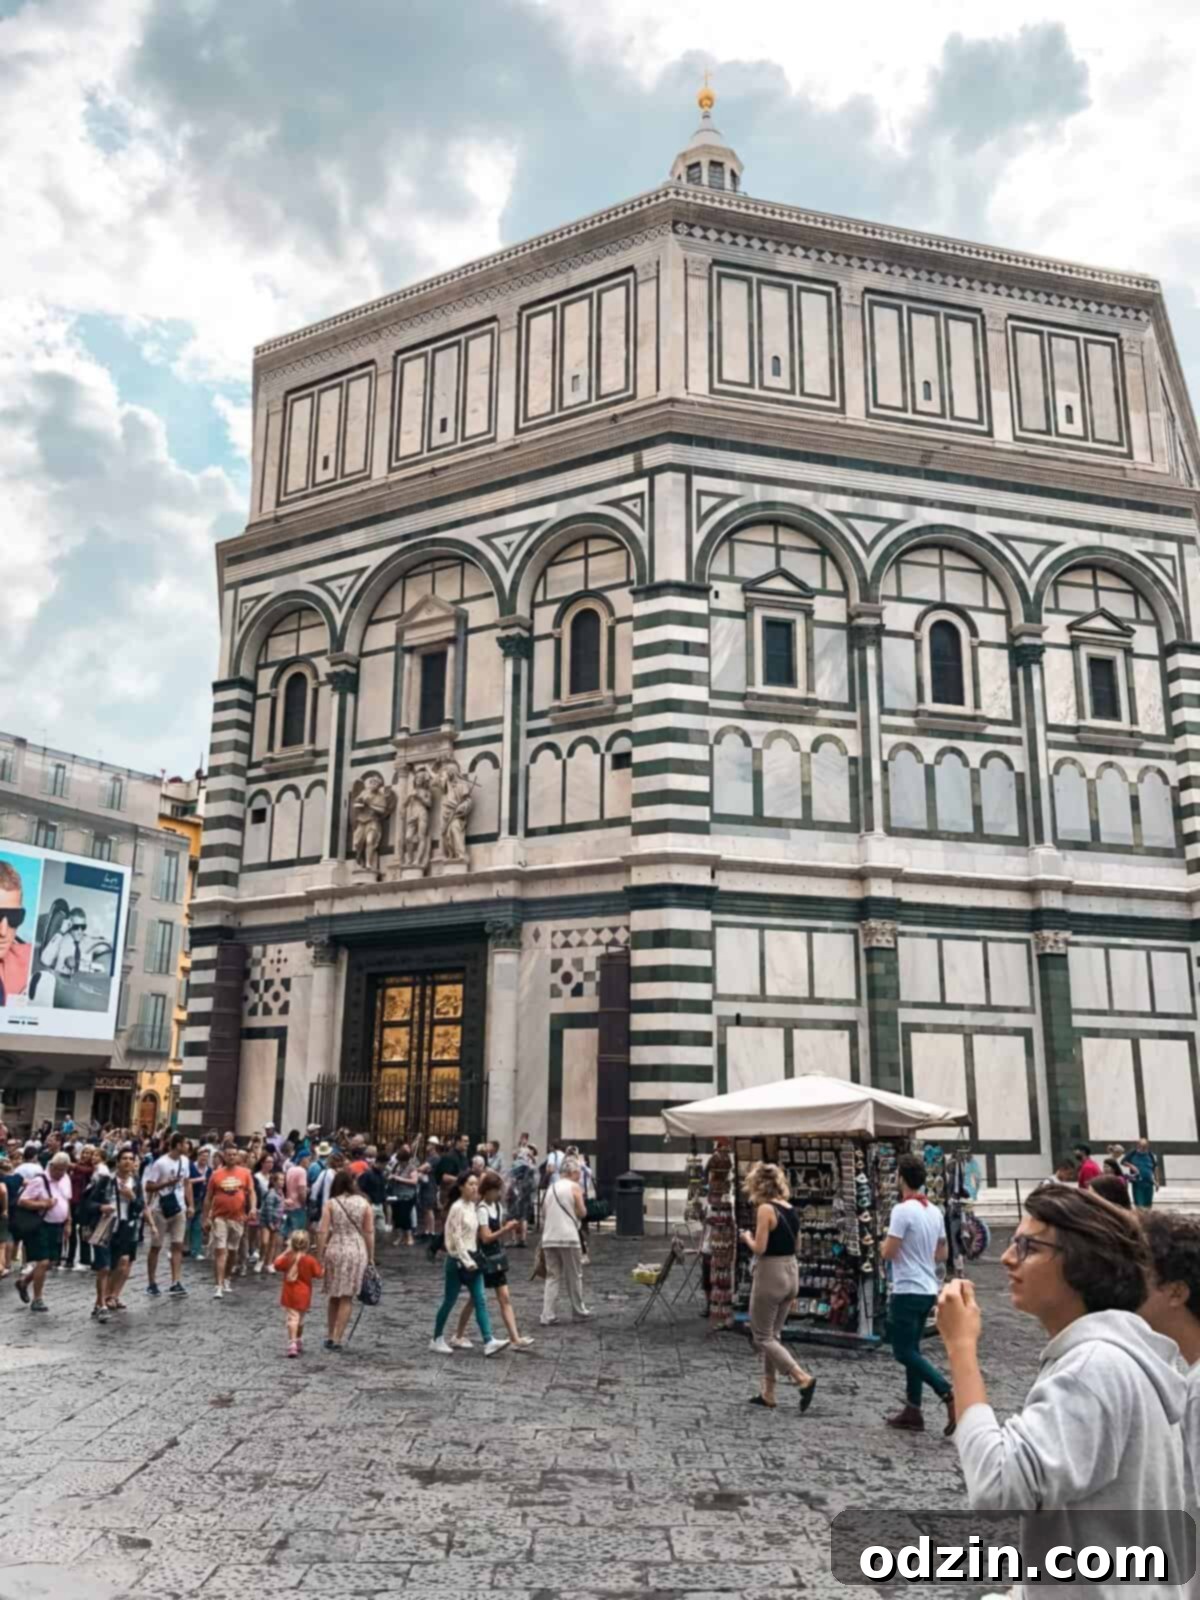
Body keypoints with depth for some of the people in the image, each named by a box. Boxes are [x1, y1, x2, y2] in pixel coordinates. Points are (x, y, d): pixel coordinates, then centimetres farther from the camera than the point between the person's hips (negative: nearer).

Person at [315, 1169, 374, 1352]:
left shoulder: (331, 1204, -1)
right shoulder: (364, 1203, 0)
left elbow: (322, 1232, -6)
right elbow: (369, 1232, -1)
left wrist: (320, 1257, 0)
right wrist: (371, 1257, 5)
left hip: (334, 1250, 1)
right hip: (356, 1251, 0)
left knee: (333, 1295, 17)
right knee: (347, 1297, 7)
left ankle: (330, 1335, 24)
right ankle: (336, 1338, 5)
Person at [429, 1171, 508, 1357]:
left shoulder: (473, 1206, 9)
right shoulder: (457, 1208, -14)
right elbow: (456, 1237, -17)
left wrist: (473, 1259, 10)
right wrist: (466, 1260, -20)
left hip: (472, 1257, 7)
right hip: (458, 1259, -7)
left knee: (480, 1301, -1)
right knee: (449, 1300, 5)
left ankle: (489, 1341, -5)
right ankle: (437, 1339, 20)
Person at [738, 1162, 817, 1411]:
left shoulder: (765, 1209, -17)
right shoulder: (791, 1209, 7)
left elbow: (759, 1248, -20)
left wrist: (747, 1237, -1)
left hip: (770, 1275, -8)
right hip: (791, 1273, 8)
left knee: (762, 1337, 4)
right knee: (772, 1335, 17)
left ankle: (803, 1379, -7)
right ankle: (768, 1394, 21)